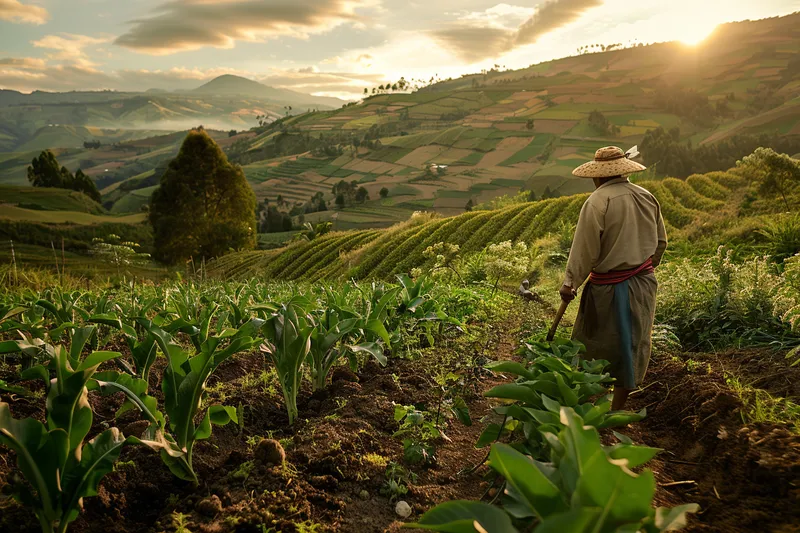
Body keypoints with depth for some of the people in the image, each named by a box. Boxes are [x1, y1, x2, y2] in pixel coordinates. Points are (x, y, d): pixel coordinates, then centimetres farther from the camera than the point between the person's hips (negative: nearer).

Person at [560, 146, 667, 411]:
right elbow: (660, 242, 14)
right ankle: (617, 411, 25)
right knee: (631, 346, 14)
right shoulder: (647, 197, 5)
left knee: (594, 347, 9)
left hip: (610, 288, -7)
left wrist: (570, 282, -8)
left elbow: (585, 249, -17)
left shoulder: (597, 202, -17)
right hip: (644, 284, 7)